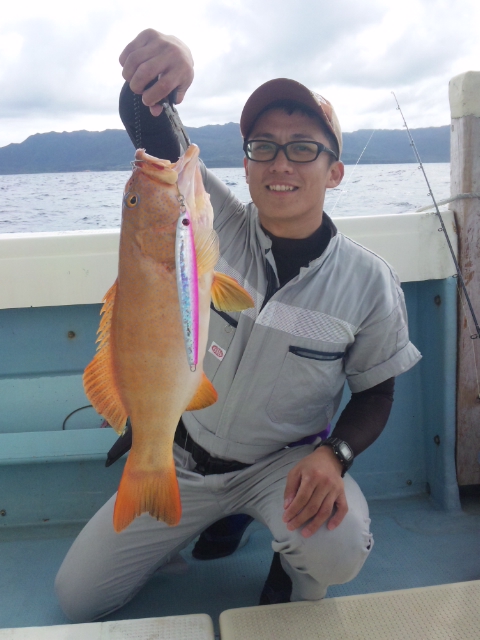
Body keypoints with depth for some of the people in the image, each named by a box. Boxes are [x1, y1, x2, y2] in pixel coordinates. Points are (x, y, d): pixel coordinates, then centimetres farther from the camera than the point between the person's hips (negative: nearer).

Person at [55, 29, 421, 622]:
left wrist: (333, 456, -24)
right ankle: (221, 514, 26)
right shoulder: (215, 222, -13)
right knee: (76, 596, 8)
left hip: (285, 463, -2)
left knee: (339, 549, -36)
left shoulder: (368, 281, -14)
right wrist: (167, 63, -46)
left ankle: (295, 574, 6)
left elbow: (375, 393, -4)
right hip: (185, 456, 2)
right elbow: (146, 126, -23)